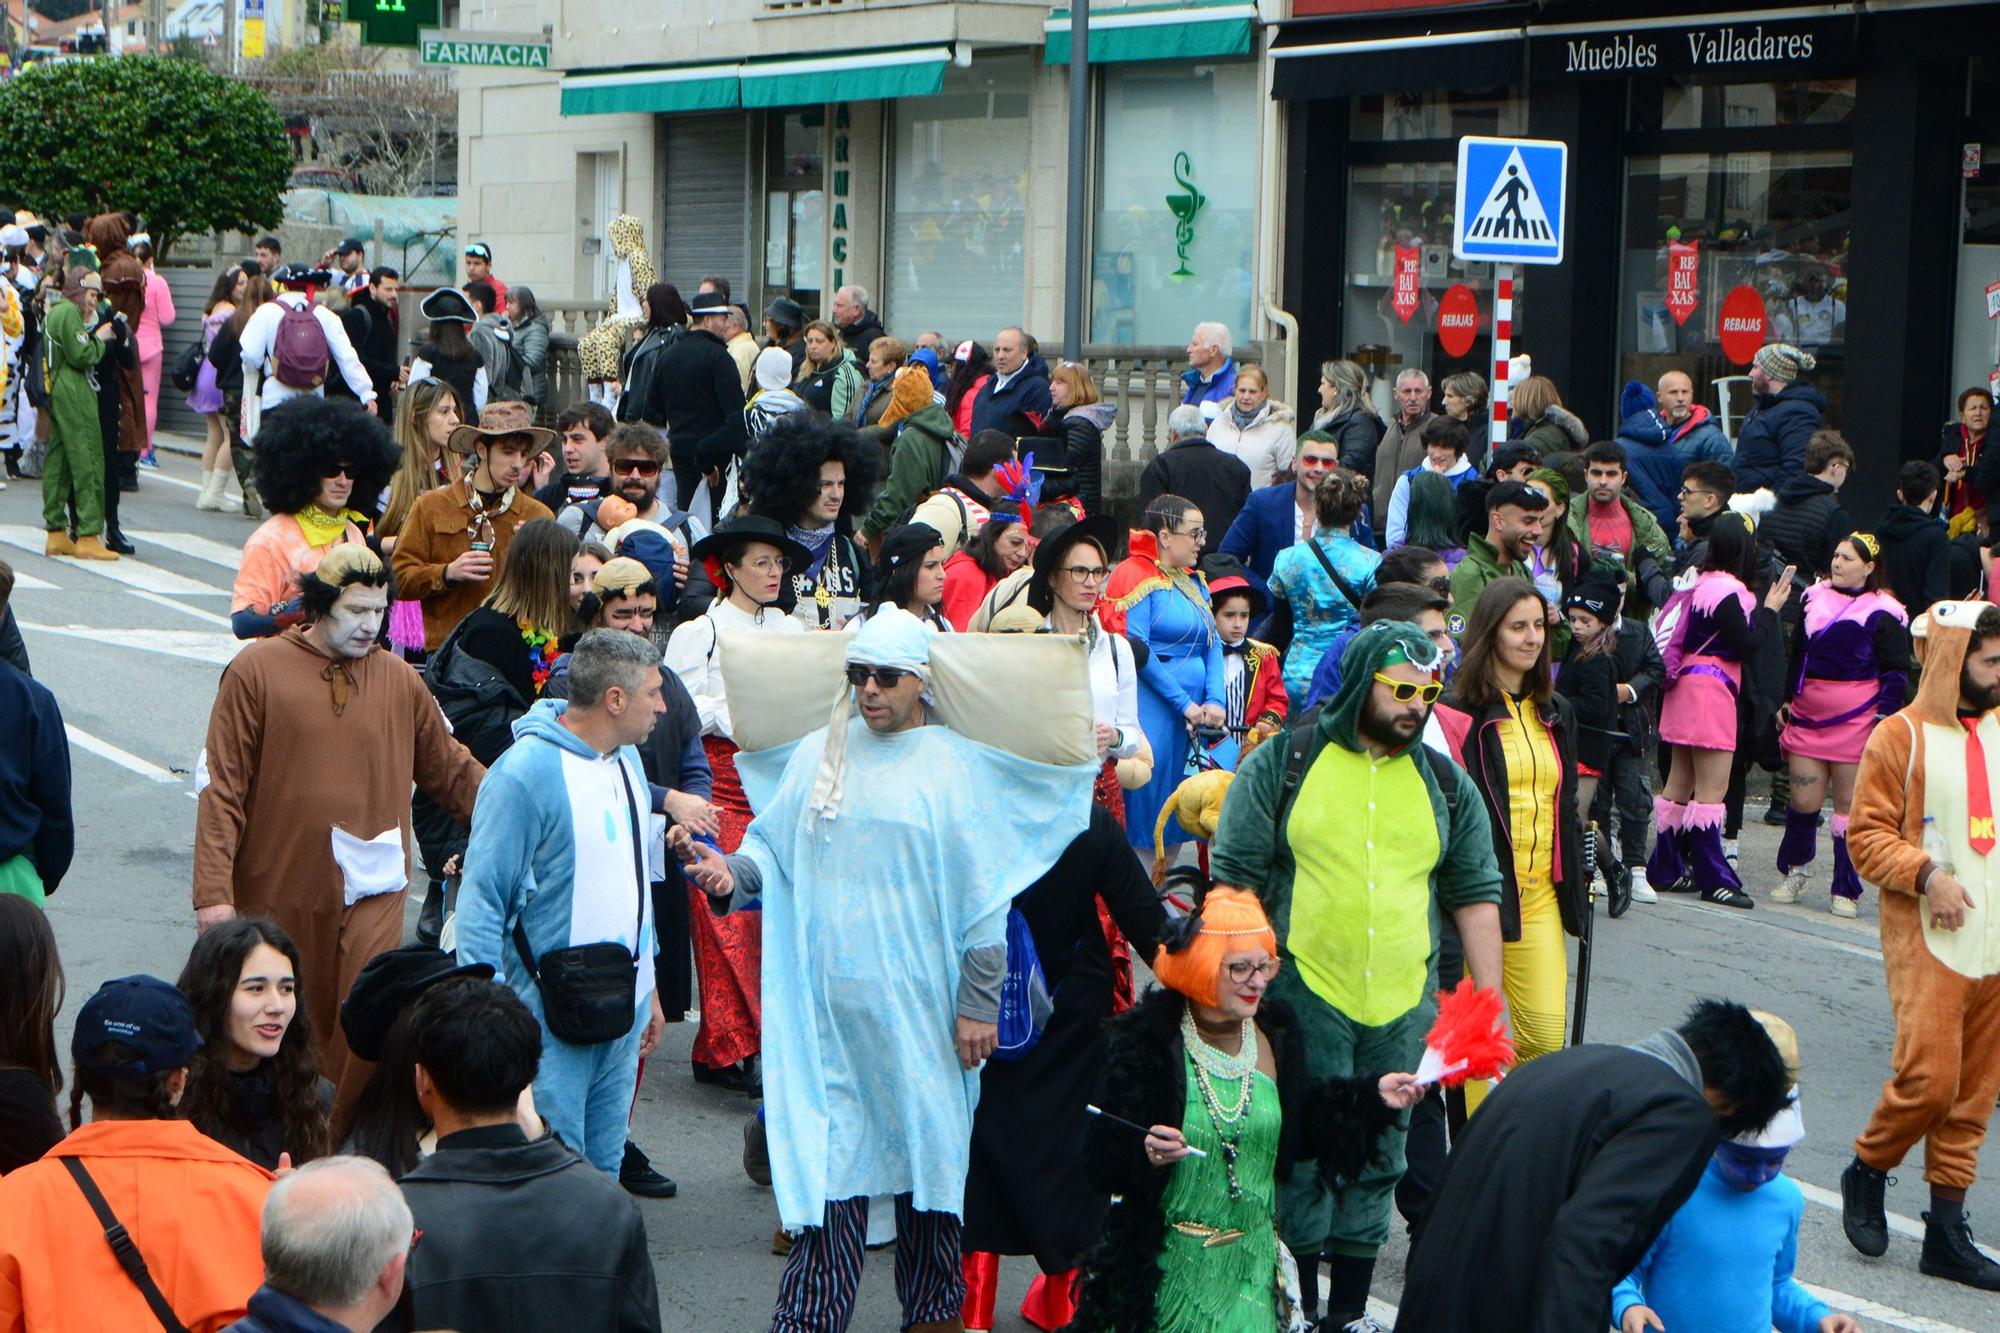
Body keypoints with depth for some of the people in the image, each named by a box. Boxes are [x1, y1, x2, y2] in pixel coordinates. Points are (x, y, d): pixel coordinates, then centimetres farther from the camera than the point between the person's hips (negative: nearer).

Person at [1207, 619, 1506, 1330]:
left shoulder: (1445, 784, 10)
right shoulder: (1282, 763, -1)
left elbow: (1476, 897, 13)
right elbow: (1235, 879, 0)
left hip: (1405, 1006, 4)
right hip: (1304, 998, -4)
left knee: (1378, 1161, 9)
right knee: (1305, 1158, -4)